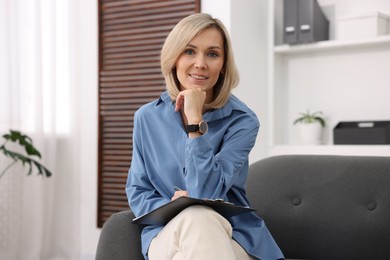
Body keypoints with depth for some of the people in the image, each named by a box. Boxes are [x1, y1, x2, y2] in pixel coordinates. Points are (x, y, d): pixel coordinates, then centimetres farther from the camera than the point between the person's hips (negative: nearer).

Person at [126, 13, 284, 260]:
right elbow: (137, 193, 6)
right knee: (195, 216, -34)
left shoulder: (242, 120, -8)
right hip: (168, 233, 1)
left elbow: (206, 194, -18)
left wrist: (195, 120, -20)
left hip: (231, 238, 0)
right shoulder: (147, 117, 3)